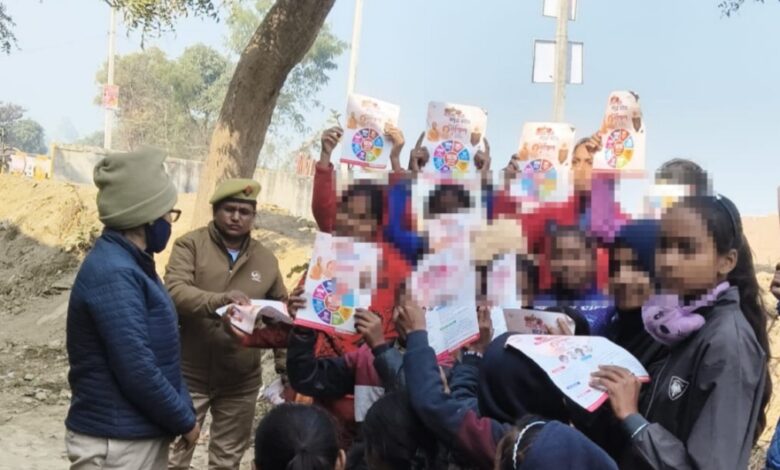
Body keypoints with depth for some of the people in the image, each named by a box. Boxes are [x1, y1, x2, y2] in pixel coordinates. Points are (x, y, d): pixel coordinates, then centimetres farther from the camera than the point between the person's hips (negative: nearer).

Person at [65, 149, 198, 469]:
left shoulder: (128, 263, 9)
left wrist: (180, 414, 12)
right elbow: (137, 372, -25)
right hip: (117, 443, -9)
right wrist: (185, 421, -12)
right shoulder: (113, 274, -22)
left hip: (144, 434, 9)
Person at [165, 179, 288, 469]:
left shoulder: (266, 259, 7)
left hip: (240, 381, 3)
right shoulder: (191, 245, -3)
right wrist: (220, 299, -34)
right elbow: (174, 291, -18)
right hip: (189, 374, -3)